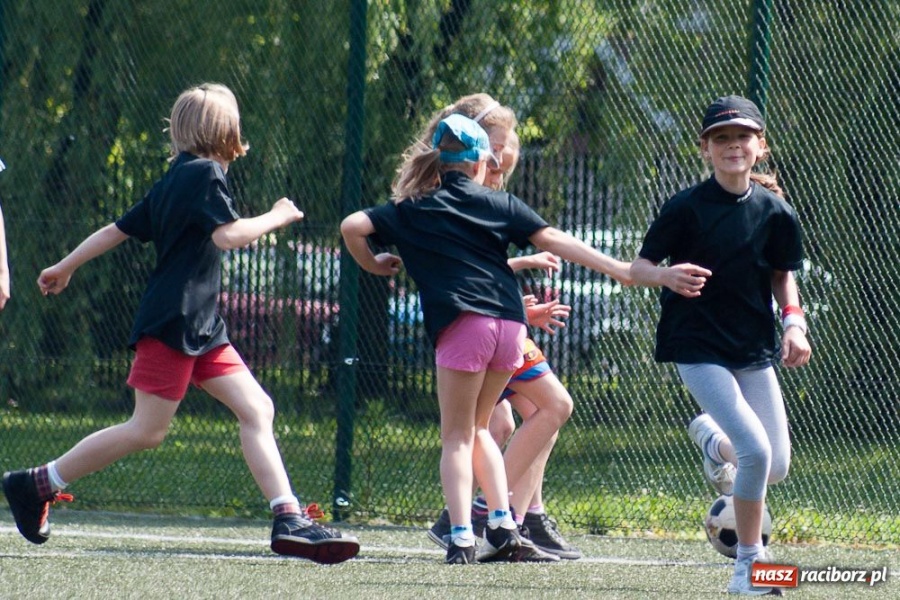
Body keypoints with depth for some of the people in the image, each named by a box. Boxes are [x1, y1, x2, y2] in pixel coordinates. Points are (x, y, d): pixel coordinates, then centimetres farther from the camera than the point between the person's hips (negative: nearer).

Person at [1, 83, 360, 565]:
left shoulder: (170, 184, 17)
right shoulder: (204, 175, -9)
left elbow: (116, 230, 22)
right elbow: (228, 235, -21)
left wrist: (65, 267, 31)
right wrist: (276, 218, -5)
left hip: (200, 326, 10)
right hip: (172, 322, -10)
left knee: (256, 409, -1)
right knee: (147, 431, -6)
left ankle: (289, 520, -9)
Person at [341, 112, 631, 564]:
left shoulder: (412, 210, 12)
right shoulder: (498, 203, 15)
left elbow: (352, 226, 2)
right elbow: (552, 240, 8)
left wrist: (372, 265, 21)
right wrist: (617, 269, 6)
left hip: (462, 324, -3)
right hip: (510, 323, 3)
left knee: (457, 436, 2)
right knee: (476, 428, 21)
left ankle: (461, 537, -13)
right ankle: (502, 526, 11)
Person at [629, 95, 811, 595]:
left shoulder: (775, 211, -1)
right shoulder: (686, 207, -11)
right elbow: (638, 267, -7)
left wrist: (794, 323, -4)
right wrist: (667, 276, -29)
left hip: (755, 349, 5)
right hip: (699, 346, -5)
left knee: (777, 467, 6)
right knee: (756, 451, -19)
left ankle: (711, 438, 39)